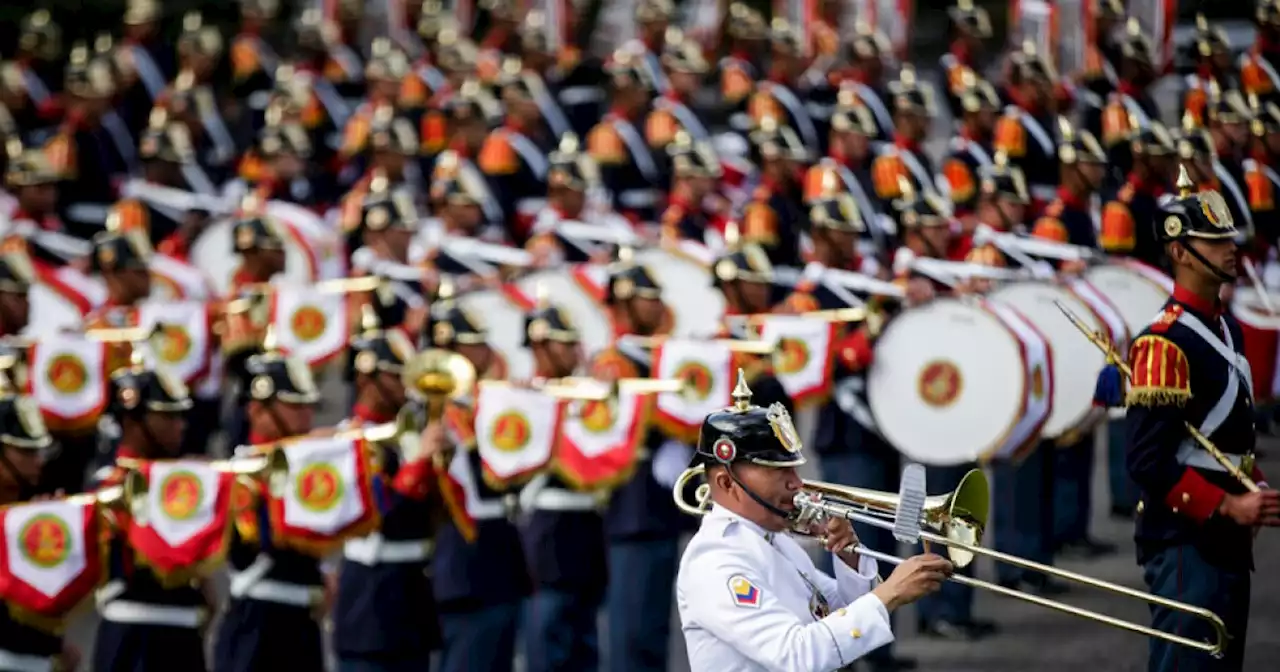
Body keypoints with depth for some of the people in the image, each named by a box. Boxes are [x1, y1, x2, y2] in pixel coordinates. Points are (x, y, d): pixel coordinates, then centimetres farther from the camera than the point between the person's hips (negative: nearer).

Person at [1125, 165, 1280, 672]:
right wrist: (1228, 507, -21)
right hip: (1185, 542, -10)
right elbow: (1148, 462, -21)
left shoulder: (1227, 328, 15)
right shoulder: (1164, 343, -17)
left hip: (1227, 543, 10)